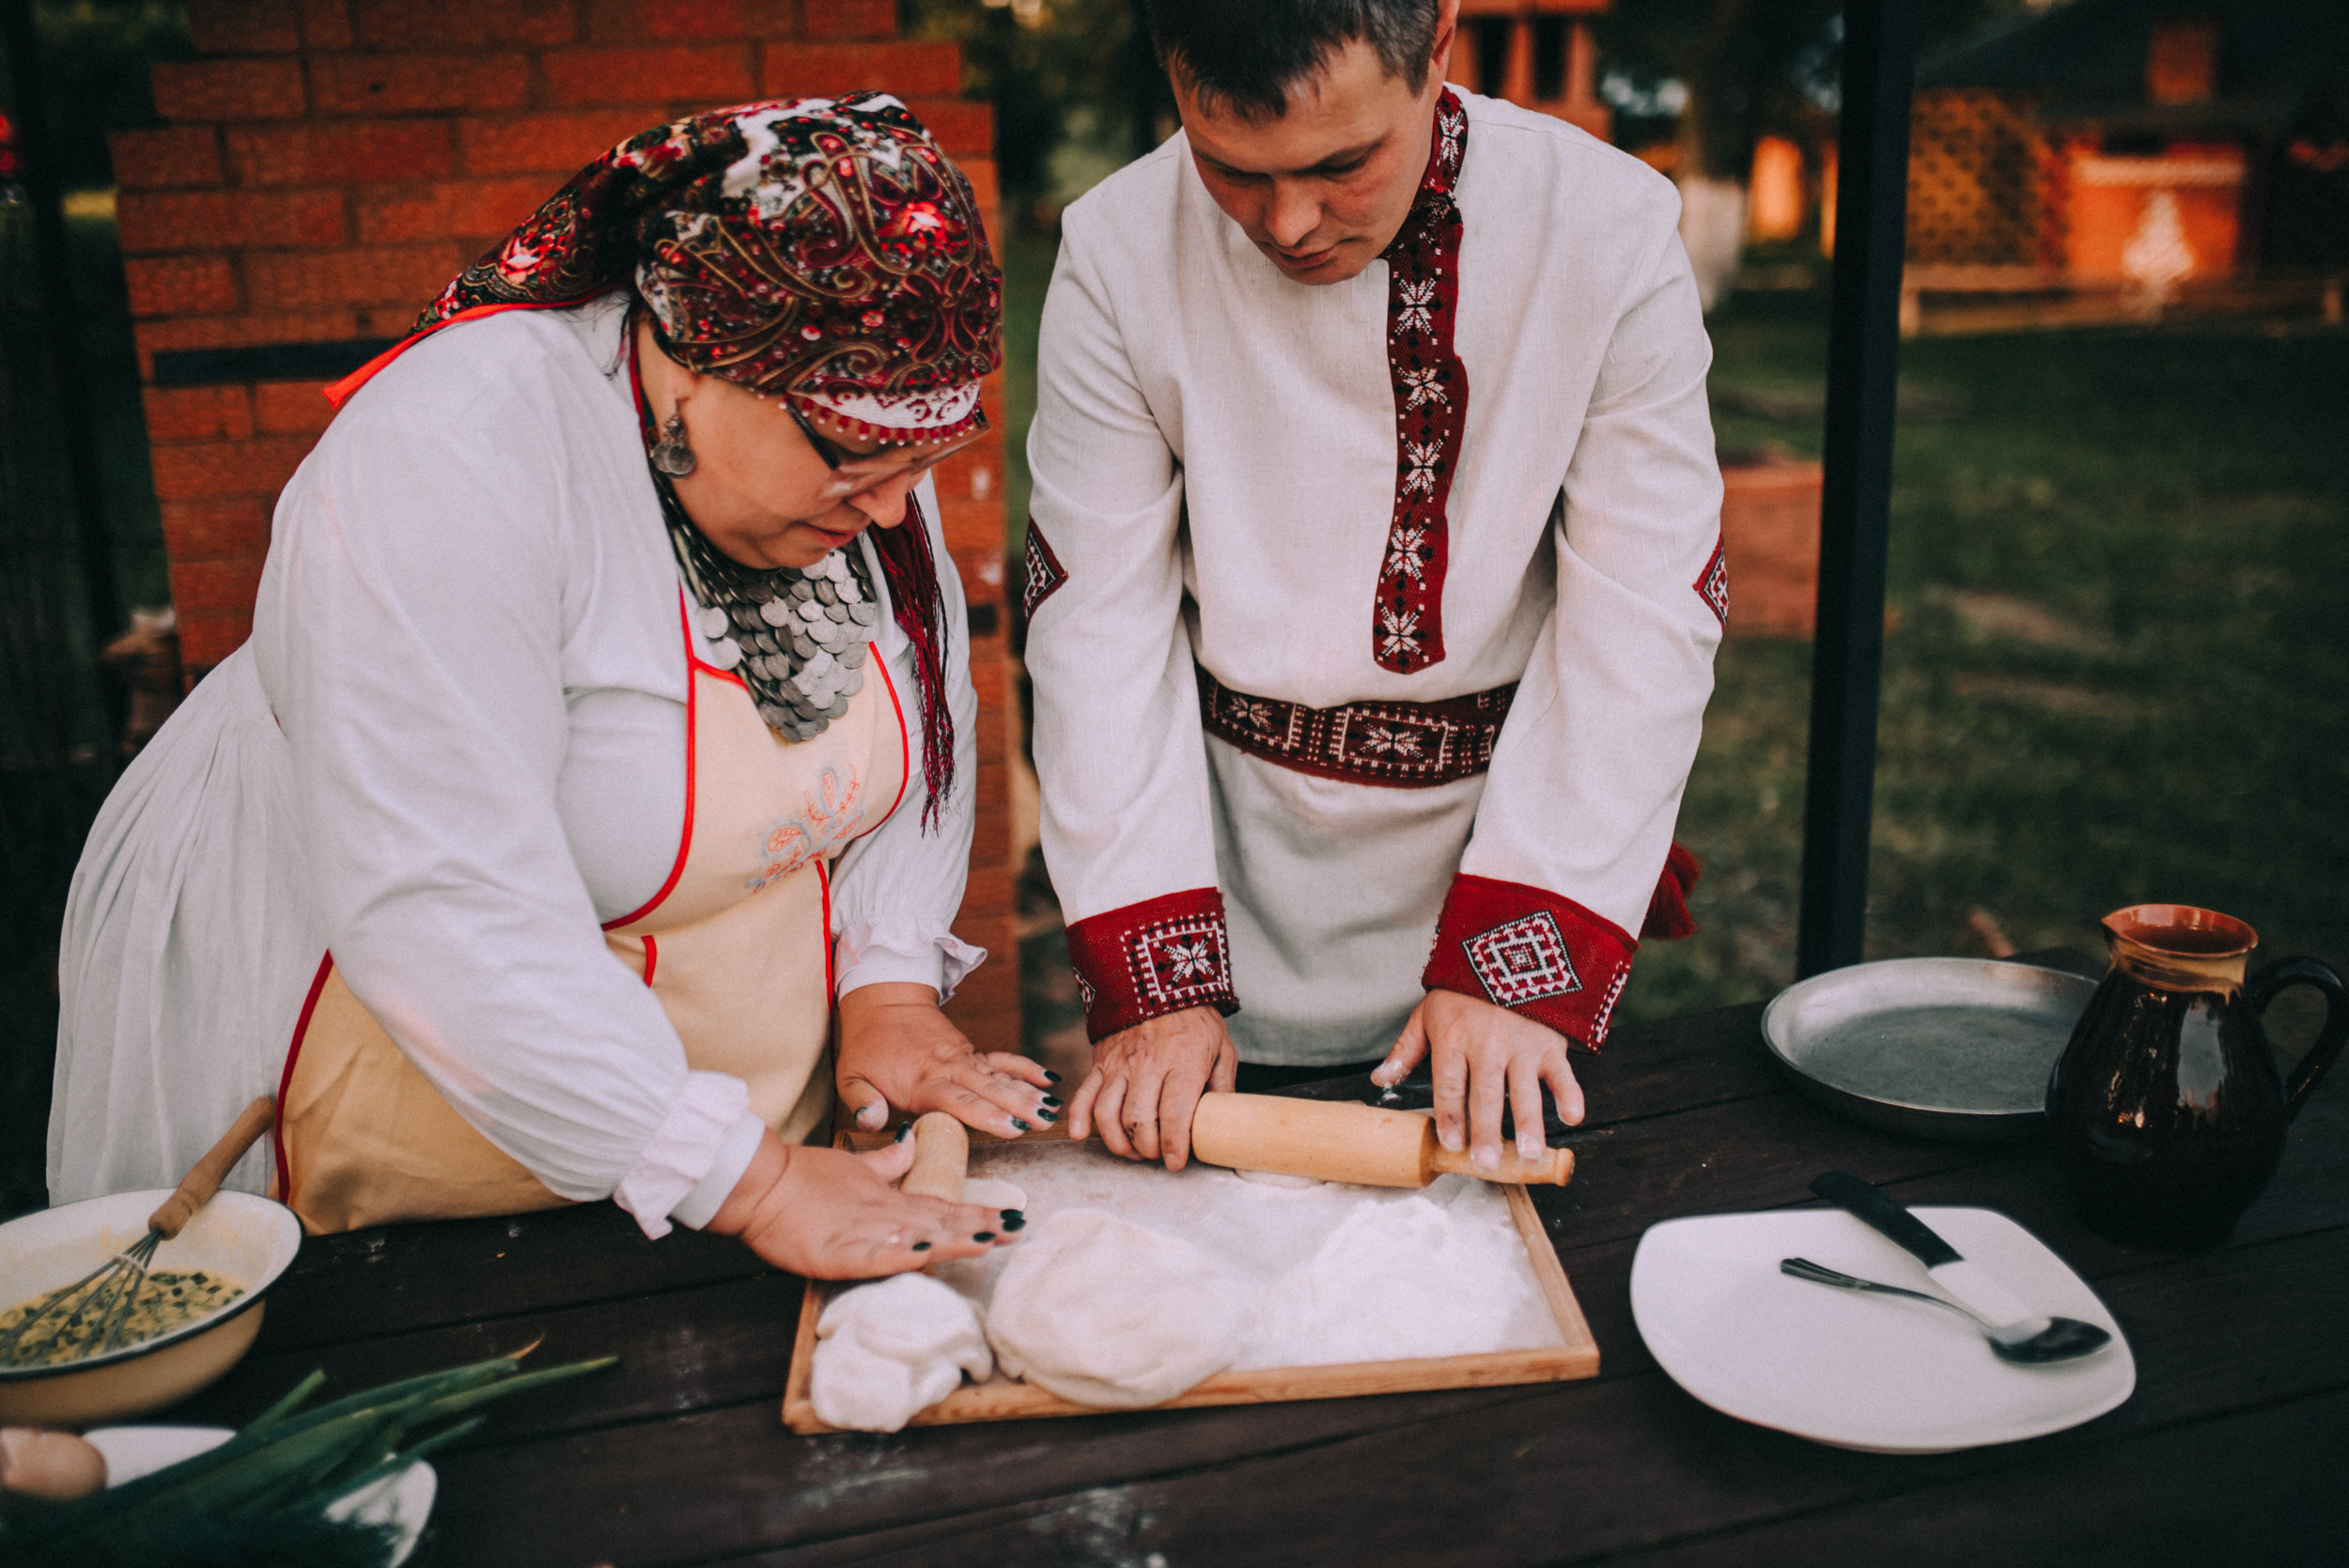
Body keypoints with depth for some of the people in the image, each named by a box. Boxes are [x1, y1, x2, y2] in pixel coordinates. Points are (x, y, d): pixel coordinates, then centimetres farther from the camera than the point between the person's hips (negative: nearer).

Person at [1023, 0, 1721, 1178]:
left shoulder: (1609, 229, -16)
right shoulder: (1119, 254, -14)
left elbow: (1645, 619, -14)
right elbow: (1098, 617, -11)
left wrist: (1521, 964, -19)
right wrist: (1152, 984, -15)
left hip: (1505, 839, 0)